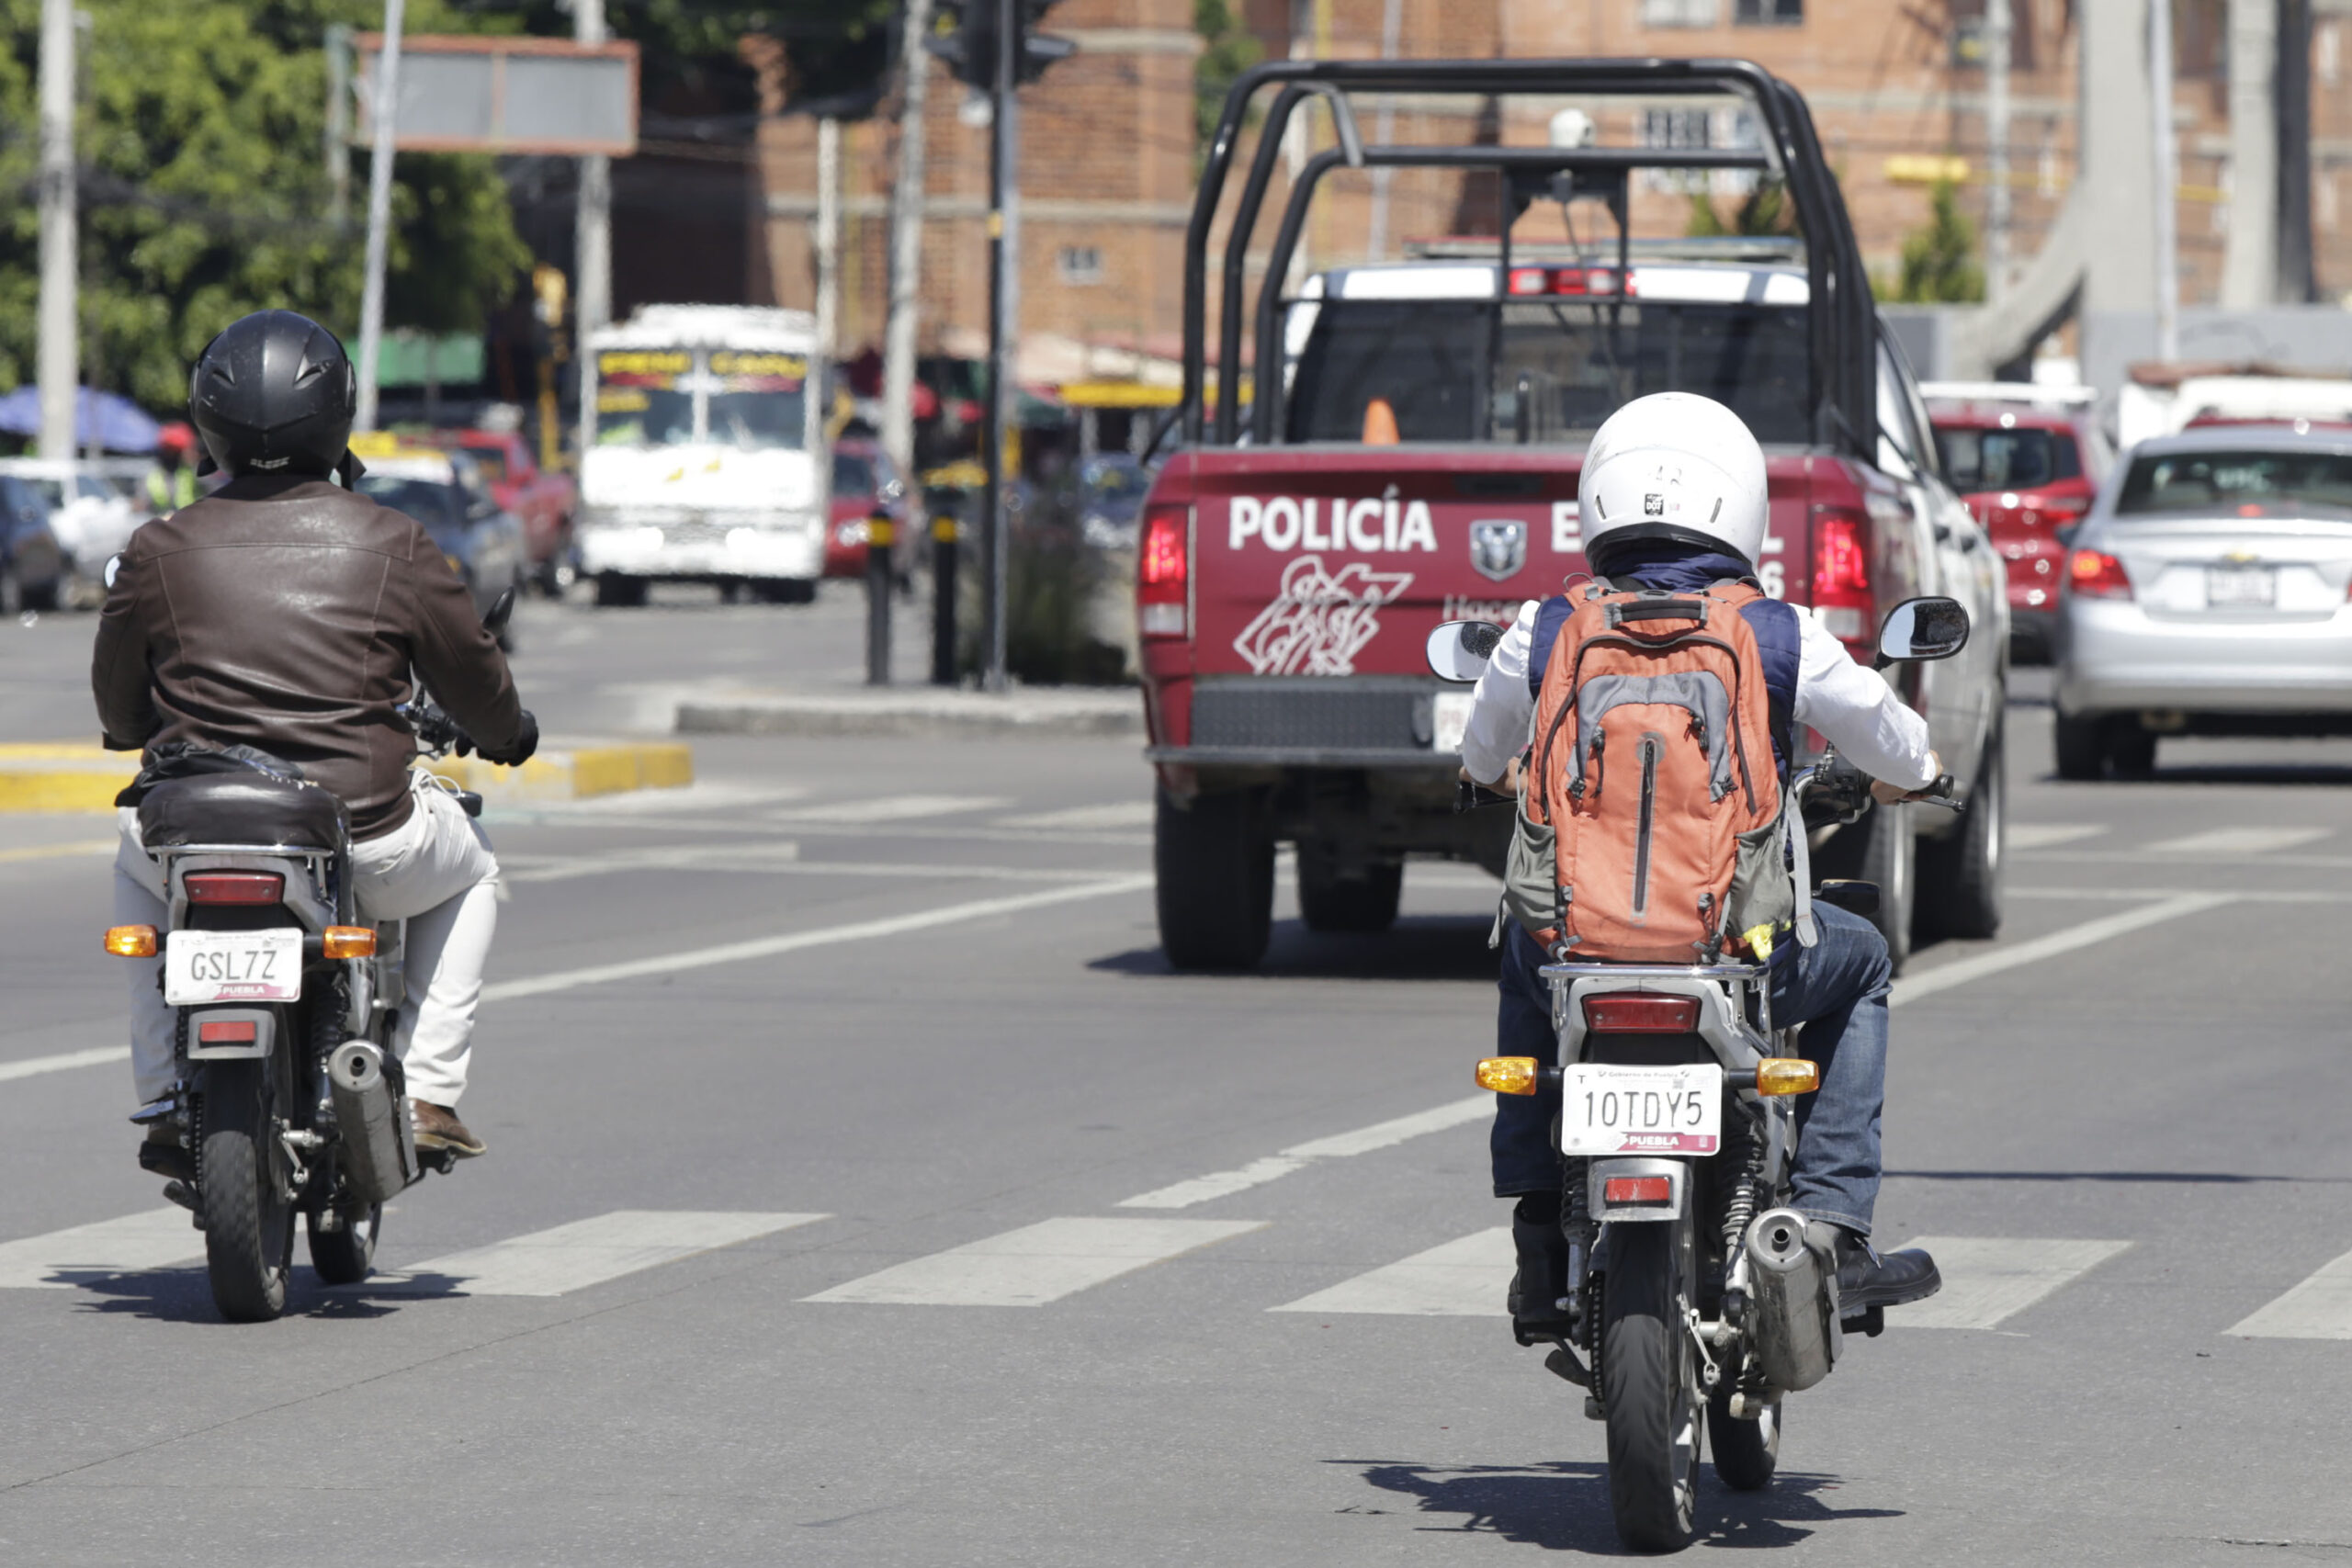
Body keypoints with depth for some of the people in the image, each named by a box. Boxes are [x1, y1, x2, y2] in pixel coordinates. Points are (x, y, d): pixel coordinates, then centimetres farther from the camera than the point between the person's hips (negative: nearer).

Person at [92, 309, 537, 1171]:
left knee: (138, 860, 37)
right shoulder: (392, 545, -3)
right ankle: (427, 1092, 19)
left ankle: (165, 1101, 28)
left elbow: (117, 707, 11)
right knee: (471, 863, 31)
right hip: (365, 854, -1)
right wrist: (509, 734, 31)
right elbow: (473, 678, 7)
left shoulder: (158, 551, -1)